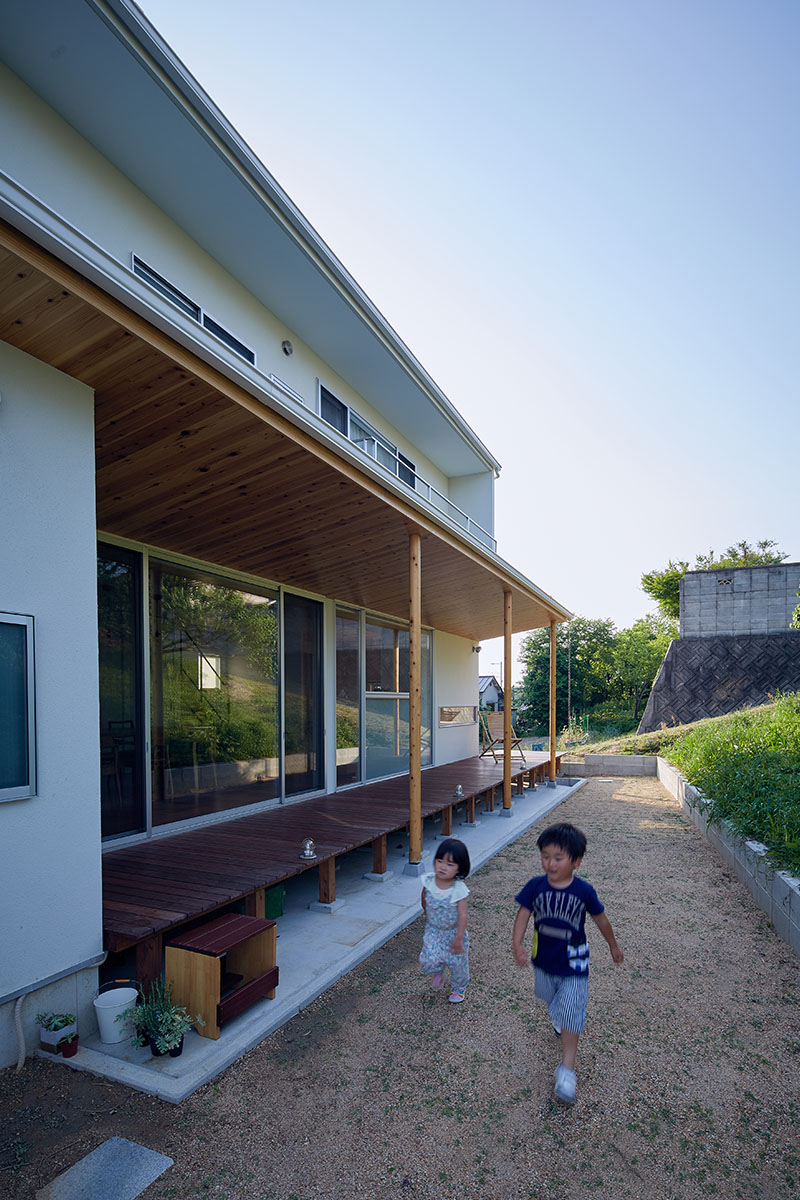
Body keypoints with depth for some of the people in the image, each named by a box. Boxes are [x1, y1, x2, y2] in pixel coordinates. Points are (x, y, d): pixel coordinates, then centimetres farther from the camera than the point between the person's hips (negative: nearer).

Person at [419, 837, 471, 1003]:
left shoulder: (459, 889, -26)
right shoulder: (429, 881, -16)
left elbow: (462, 916, -23)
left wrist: (458, 939, -23)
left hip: (453, 932, -2)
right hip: (433, 930, 2)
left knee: (457, 963, 10)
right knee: (428, 961, -7)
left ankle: (459, 988, 42)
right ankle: (438, 971, 30)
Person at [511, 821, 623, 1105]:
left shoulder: (584, 891, -21)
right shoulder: (535, 886, -19)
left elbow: (600, 919, -4)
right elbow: (523, 915, -16)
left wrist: (613, 945, 10)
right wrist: (517, 944, -32)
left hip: (573, 963, -3)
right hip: (543, 959, 3)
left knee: (570, 1014, -4)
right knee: (550, 998, 28)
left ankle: (566, 1069, 11)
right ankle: (558, 1016, 61)